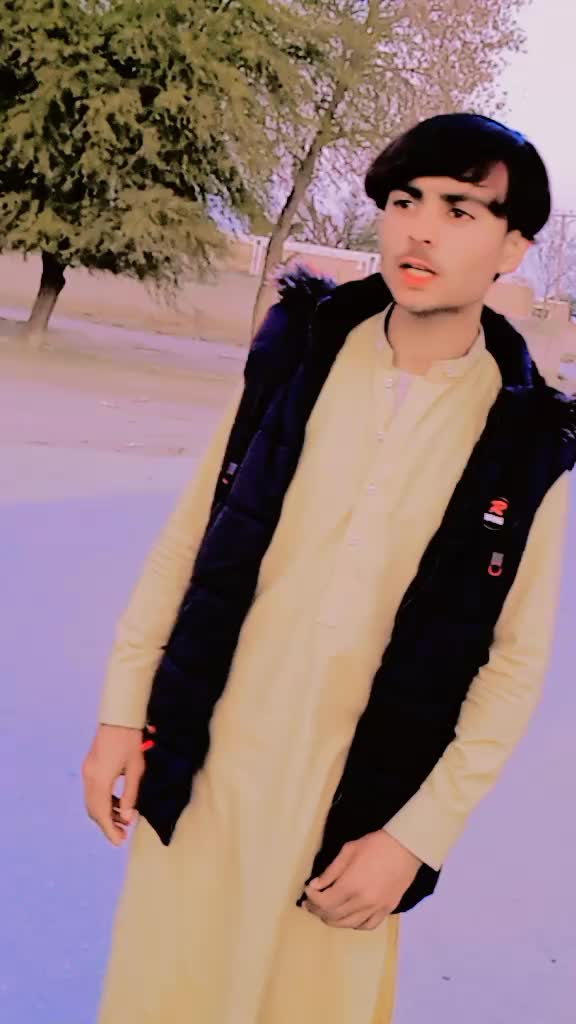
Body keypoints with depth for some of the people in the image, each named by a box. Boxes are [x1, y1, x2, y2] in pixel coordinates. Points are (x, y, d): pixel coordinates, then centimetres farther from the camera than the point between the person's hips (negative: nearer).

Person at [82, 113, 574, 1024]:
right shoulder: (297, 356, -3)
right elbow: (189, 534, 3)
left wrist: (418, 836, -7)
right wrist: (123, 709, 2)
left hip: (353, 811, -1)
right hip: (197, 775, 2)